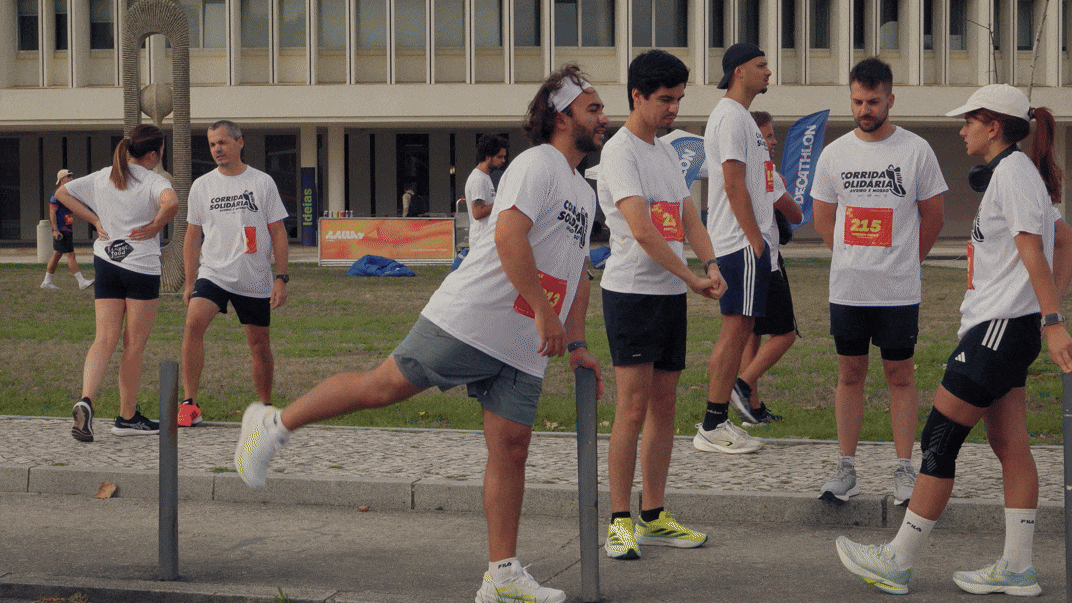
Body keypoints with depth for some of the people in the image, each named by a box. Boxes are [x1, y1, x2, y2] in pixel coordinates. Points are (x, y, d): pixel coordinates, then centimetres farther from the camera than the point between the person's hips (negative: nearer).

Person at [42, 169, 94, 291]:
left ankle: (47, 282, 18)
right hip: (61, 230, -10)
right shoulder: (57, 194, -12)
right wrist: (55, 229, -19)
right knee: (70, 255, -10)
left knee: (57, 255, 12)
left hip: (68, 229, 10)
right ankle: (81, 281, -11)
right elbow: (52, 212, -15)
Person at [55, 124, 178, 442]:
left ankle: (86, 400, -20)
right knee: (134, 344, 6)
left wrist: (95, 220, 11)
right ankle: (128, 416, 13)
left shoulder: (102, 177, 9)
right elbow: (170, 203, -31)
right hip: (141, 266, -5)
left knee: (104, 339, 3)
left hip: (105, 262, 5)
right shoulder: (153, 181, -10)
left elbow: (63, 192, 16)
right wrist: (155, 227, -13)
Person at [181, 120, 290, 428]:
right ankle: (190, 403, -21)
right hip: (213, 273, 0)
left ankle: (265, 406, 24)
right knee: (193, 323, -23)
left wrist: (281, 278, -4)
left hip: (256, 280, 0)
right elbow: (193, 237, 11)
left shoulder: (263, 182, 1)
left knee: (259, 344, 6)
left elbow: (278, 233, 2)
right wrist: (190, 283, 7)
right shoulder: (202, 186, 6)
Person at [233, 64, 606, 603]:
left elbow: (577, 269, 31)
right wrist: (545, 312, -25)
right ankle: (274, 425, 13)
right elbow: (509, 235, -22)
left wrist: (577, 343, 23)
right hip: (468, 320, -8)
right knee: (386, 385, -4)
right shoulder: (538, 163, -7)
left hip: (522, 352, 8)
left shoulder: (585, 193, 23)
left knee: (510, 448, 1)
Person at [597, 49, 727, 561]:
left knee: (664, 405, 9)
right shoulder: (620, 151, -10)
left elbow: (688, 217, 12)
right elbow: (642, 230, -19)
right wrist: (693, 278, -17)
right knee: (634, 407, -9)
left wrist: (711, 264, -8)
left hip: (671, 295, 8)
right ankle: (620, 522, -4)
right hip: (631, 292, -8)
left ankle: (654, 517, 16)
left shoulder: (667, 153, 17)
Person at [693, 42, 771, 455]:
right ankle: (712, 428, -7)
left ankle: (718, 421, 13)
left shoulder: (740, 116, 20)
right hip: (741, 242, -11)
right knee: (735, 329, -9)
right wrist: (756, 239, -19)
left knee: (738, 329, 11)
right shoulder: (731, 116, -13)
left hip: (746, 241, 11)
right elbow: (735, 184, -19)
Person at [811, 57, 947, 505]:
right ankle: (846, 469, 14)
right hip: (847, 287, 2)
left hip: (899, 289, -2)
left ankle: (904, 471, 8)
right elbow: (822, 217, 16)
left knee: (901, 375, 3)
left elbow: (933, 216, 6)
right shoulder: (834, 154, 4)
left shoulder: (916, 150, -3)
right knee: (850, 375, 7)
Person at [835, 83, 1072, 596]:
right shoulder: (1017, 173, 17)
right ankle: (1017, 569, 10)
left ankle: (896, 563, -1)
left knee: (939, 439, -6)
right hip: (1003, 327, 10)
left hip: (1002, 325, -10)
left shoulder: (1012, 171, -13)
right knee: (1009, 446, 9)